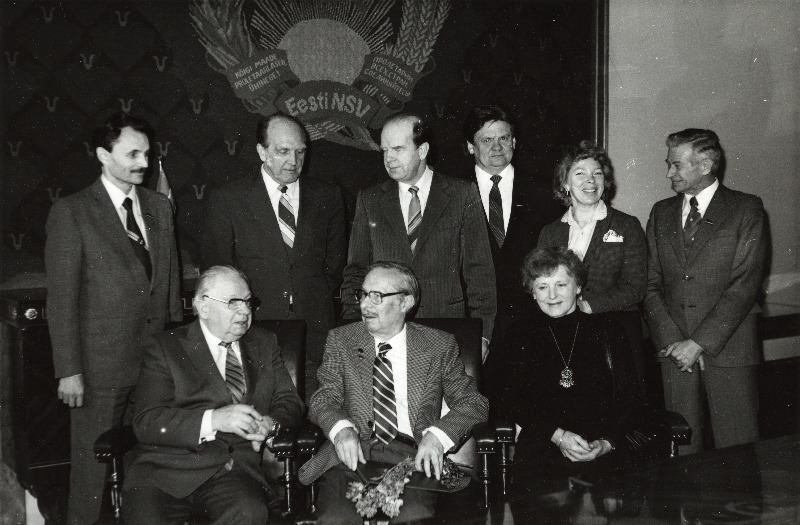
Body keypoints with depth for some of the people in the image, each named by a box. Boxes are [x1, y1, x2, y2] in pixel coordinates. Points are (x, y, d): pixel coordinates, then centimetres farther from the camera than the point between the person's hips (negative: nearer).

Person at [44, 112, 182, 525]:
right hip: (101, 366, -4)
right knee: (93, 461, 7)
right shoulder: (71, 213, -6)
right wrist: (68, 370, -11)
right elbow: (61, 299, -8)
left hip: (158, 358, 4)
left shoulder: (160, 207, 11)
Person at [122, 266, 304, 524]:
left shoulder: (264, 343, 18)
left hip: (235, 468, 2)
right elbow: (145, 422, -6)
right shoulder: (165, 347, 5)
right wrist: (213, 420, -19)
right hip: (165, 471, -2)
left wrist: (271, 423, -9)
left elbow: (289, 402, 15)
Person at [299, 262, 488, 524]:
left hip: (413, 455, 0)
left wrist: (437, 435, -11)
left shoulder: (439, 345, 10)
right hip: (352, 453, 1)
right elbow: (324, 398, 8)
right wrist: (341, 428, -15)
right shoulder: (341, 340, 14)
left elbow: (474, 403, 8)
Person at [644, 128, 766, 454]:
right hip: (675, 350, 3)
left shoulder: (746, 209, 0)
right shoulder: (661, 213, 13)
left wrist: (699, 342, -13)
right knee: (680, 447, 6)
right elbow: (651, 284, 8)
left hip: (728, 348, -3)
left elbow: (745, 284, -8)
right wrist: (673, 341, -6)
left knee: (736, 449, 2)